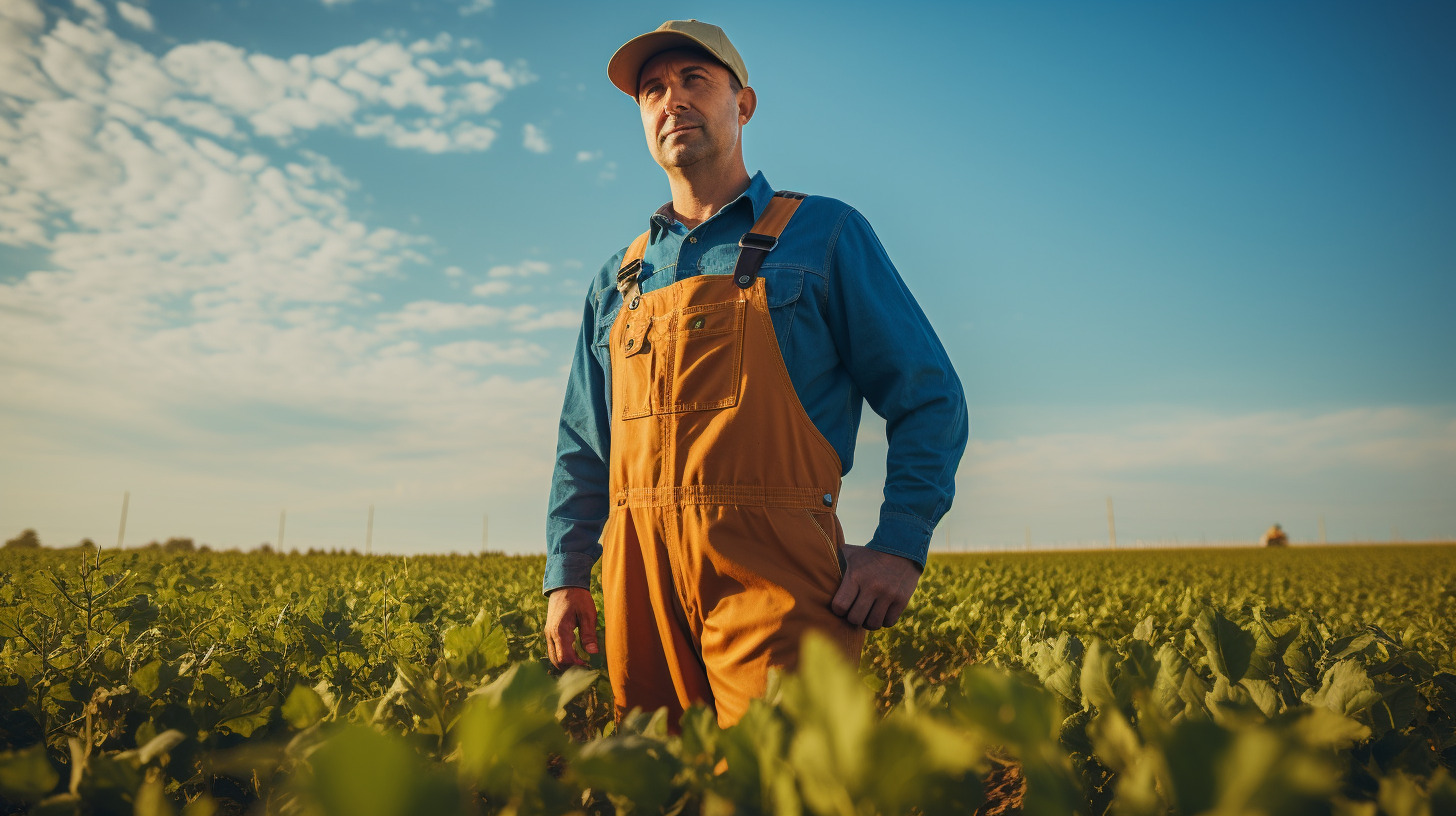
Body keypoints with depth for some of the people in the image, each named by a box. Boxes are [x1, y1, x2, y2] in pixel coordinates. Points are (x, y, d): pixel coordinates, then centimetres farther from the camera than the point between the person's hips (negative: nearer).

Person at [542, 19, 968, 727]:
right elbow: (582, 448, 20)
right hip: (640, 577, 4)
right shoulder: (618, 278, 17)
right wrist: (565, 574, 11)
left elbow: (930, 400, 2)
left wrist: (900, 546, -9)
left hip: (772, 570, -4)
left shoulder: (824, 234, 5)